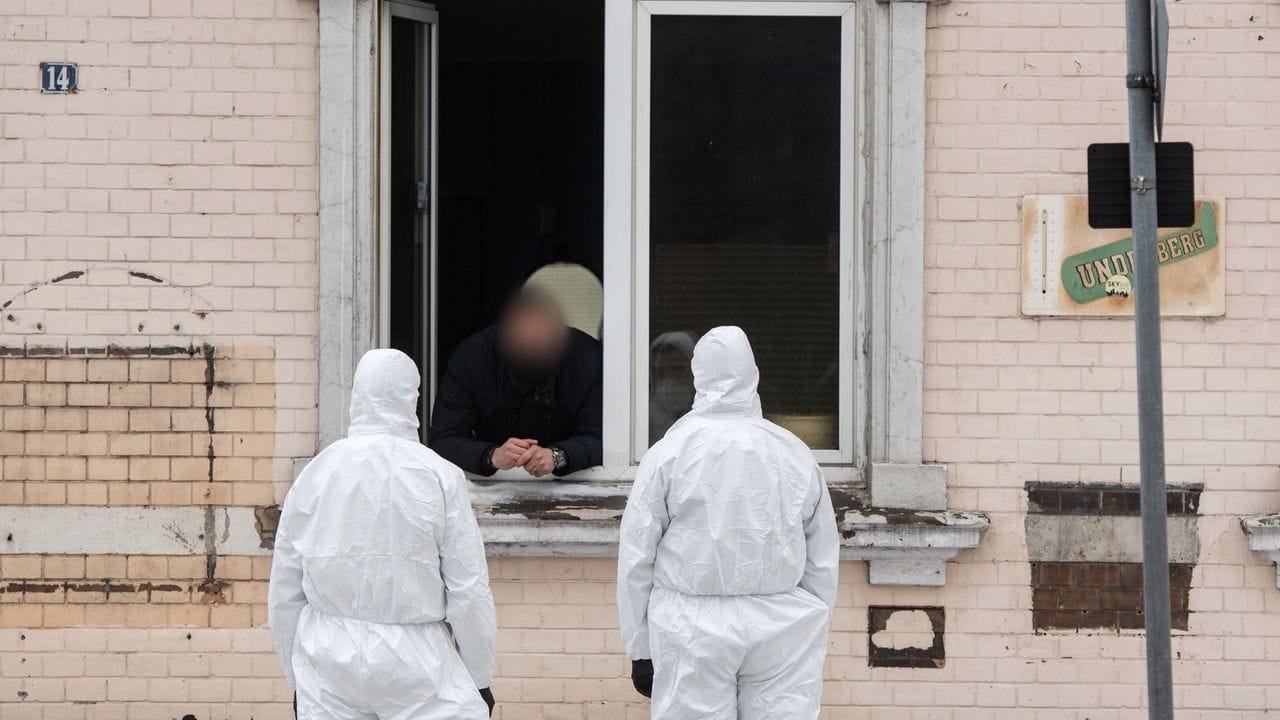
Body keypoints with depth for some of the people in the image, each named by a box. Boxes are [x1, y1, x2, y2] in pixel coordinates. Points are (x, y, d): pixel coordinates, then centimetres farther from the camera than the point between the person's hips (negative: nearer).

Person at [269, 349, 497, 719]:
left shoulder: (314, 474, 2)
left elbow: (283, 592, 7)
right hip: (414, 658, -3)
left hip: (327, 659, 3)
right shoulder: (440, 476, -7)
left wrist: (297, 675, 18)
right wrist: (479, 678, 6)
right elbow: (469, 591, -5)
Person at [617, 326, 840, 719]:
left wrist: (640, 648, 7)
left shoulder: (669, 452, -1)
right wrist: (814, 641, 20)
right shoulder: (795, 454, 6)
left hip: (693, 629, -2)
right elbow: (823, 565, 11)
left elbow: (636, 559, 0)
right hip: (782, 628, 2)